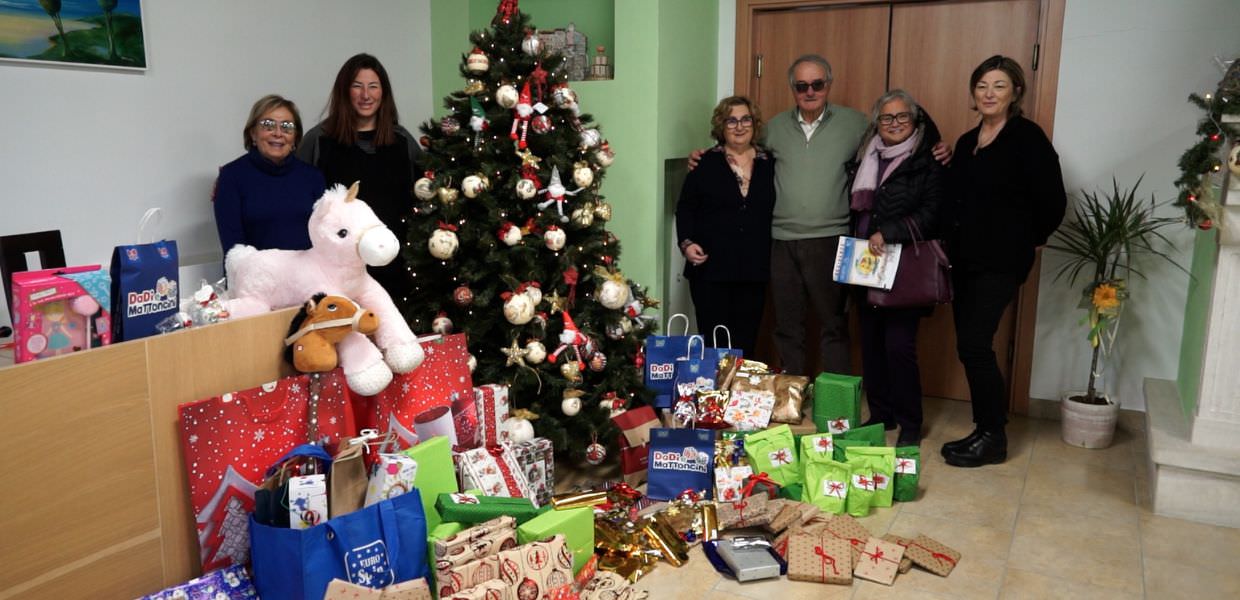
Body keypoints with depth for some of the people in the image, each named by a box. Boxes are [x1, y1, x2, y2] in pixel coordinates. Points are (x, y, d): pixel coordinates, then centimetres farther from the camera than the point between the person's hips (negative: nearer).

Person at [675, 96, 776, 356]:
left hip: (754, 269, 3)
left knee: (746, 342, 6)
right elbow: (685, 207, 2)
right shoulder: (706, 163, 1)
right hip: (710, 267, -3)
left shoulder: (769, 164, 9)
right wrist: (687, 243, -13)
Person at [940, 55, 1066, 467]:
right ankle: (985, 430, 20)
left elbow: (1052, 201, -10)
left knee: (974, 344, -10)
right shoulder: (967, 142, 14)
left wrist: (1031, 238, 0)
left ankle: (993, 437, 4)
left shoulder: (1027, 137, -8)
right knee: (971, 346, 8)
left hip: (1002, 262, -7)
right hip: (966, 258, 7)